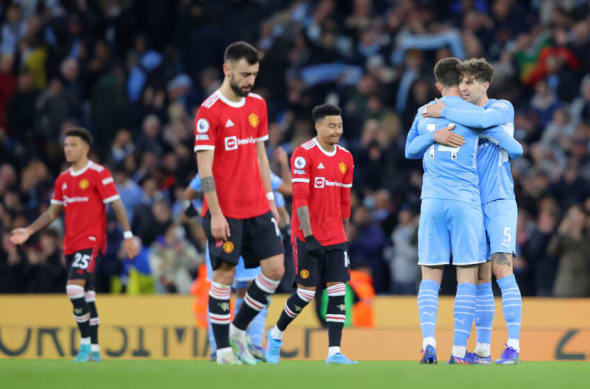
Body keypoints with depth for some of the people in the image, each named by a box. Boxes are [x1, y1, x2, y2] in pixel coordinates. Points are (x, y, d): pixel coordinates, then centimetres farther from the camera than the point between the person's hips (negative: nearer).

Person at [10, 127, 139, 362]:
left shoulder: (99, 174, -6)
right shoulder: (63, 179, 15)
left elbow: (117, 206, -8)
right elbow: (53, 212, 20)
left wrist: (128, 236, -14)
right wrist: (29, 231, 10)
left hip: (92, 242, -7)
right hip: (71, 244, 7)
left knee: (75, 287, -21)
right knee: (87, 295, 9)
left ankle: (85, 342, -14)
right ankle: (94, 350, 13)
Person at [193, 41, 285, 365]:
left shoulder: (258, 105, 10)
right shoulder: (209, 111, -10)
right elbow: (204, 167, -12)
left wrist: (270, 199, 13)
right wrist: (216, 214, -16)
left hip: (257, 208, 6)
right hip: (225, 212, -6)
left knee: (275, 268, 0)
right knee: (224, 275, -3)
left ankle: (238, 329, 16)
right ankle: (223, 350, 2)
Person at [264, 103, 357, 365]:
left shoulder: (345, 157, 10)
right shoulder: (304, 154, -10)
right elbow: (300, 198, -15)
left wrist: (345, 236, 19)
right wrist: (308, 235, -21)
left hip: (335, 237, 5)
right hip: (308, 236, -5)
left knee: (338, 291, -5)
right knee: (307, 292, -4)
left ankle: (334, 352, -7)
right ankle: (276, 334, 21)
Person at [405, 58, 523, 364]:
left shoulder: (424, 112, 11)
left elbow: (410, 151, 20)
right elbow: (515, 149, 4)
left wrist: (434, 137, 4)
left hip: (432, 201, 3)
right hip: (465, 202, -3)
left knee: (430, 278, 6)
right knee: (467, 278, 1)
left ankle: (428, 341, -13)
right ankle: (459, 351, -6)